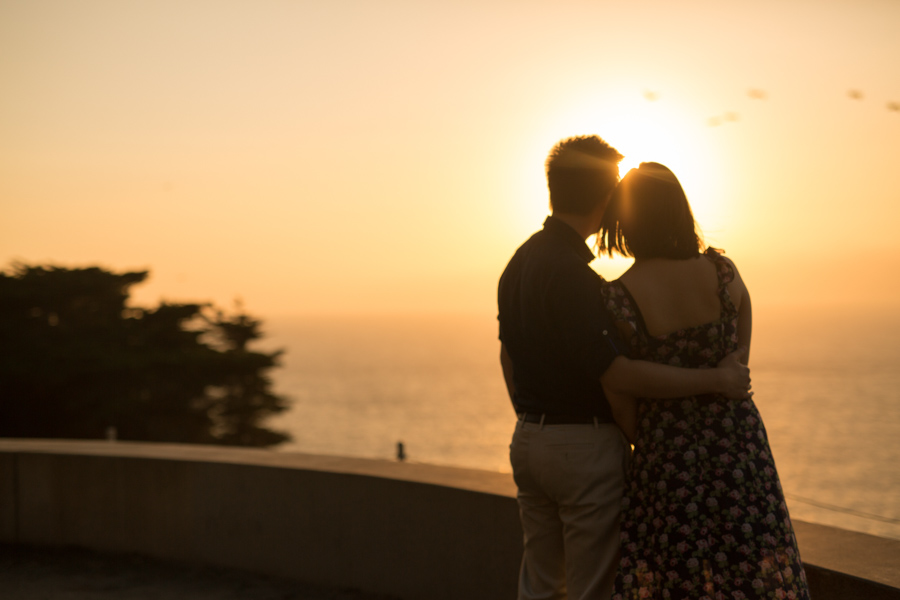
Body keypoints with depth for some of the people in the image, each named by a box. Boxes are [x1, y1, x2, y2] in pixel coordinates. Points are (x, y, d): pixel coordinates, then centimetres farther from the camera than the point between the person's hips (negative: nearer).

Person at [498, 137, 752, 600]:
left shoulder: (519, 263, 7)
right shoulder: (573, 275, -22)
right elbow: (617, 375, -26)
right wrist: (717, 379, -19)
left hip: (528, 441, 9)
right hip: (584, 446, -9)